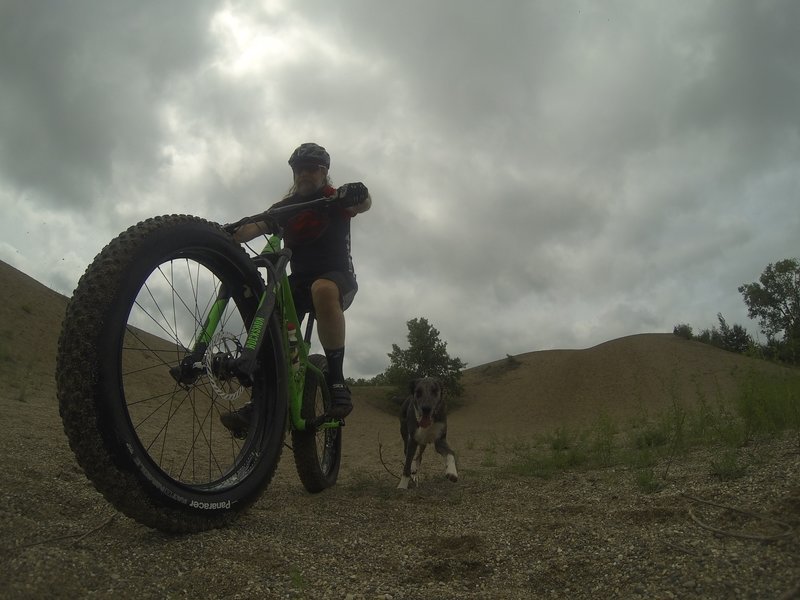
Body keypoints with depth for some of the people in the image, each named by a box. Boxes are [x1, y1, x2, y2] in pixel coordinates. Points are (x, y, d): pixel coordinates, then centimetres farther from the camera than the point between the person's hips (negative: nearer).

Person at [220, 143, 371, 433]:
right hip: (300, 280, 4)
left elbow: (364, 203, -23)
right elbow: (254, 227, -5)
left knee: (322, 289, -40)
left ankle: (336, 381, -34)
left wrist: (359, 196, -48)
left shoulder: (335, 198, 0)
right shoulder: (286, 207, 10)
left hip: (338, 278, -4)